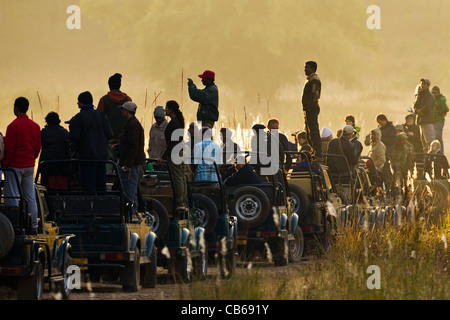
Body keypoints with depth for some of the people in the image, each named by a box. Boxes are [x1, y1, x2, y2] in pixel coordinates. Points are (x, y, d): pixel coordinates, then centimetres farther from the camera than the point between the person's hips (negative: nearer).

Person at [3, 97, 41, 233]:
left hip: (15, 165, -7)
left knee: (12, 197, -4)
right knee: (30, 196, 9)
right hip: (30, 165, 7)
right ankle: (33, 226, 9)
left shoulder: (14, 126, -14)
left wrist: (5, 163, -4)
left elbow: (9, 147, -14)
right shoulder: (35, 126, 7)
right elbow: (38, 146, 12)